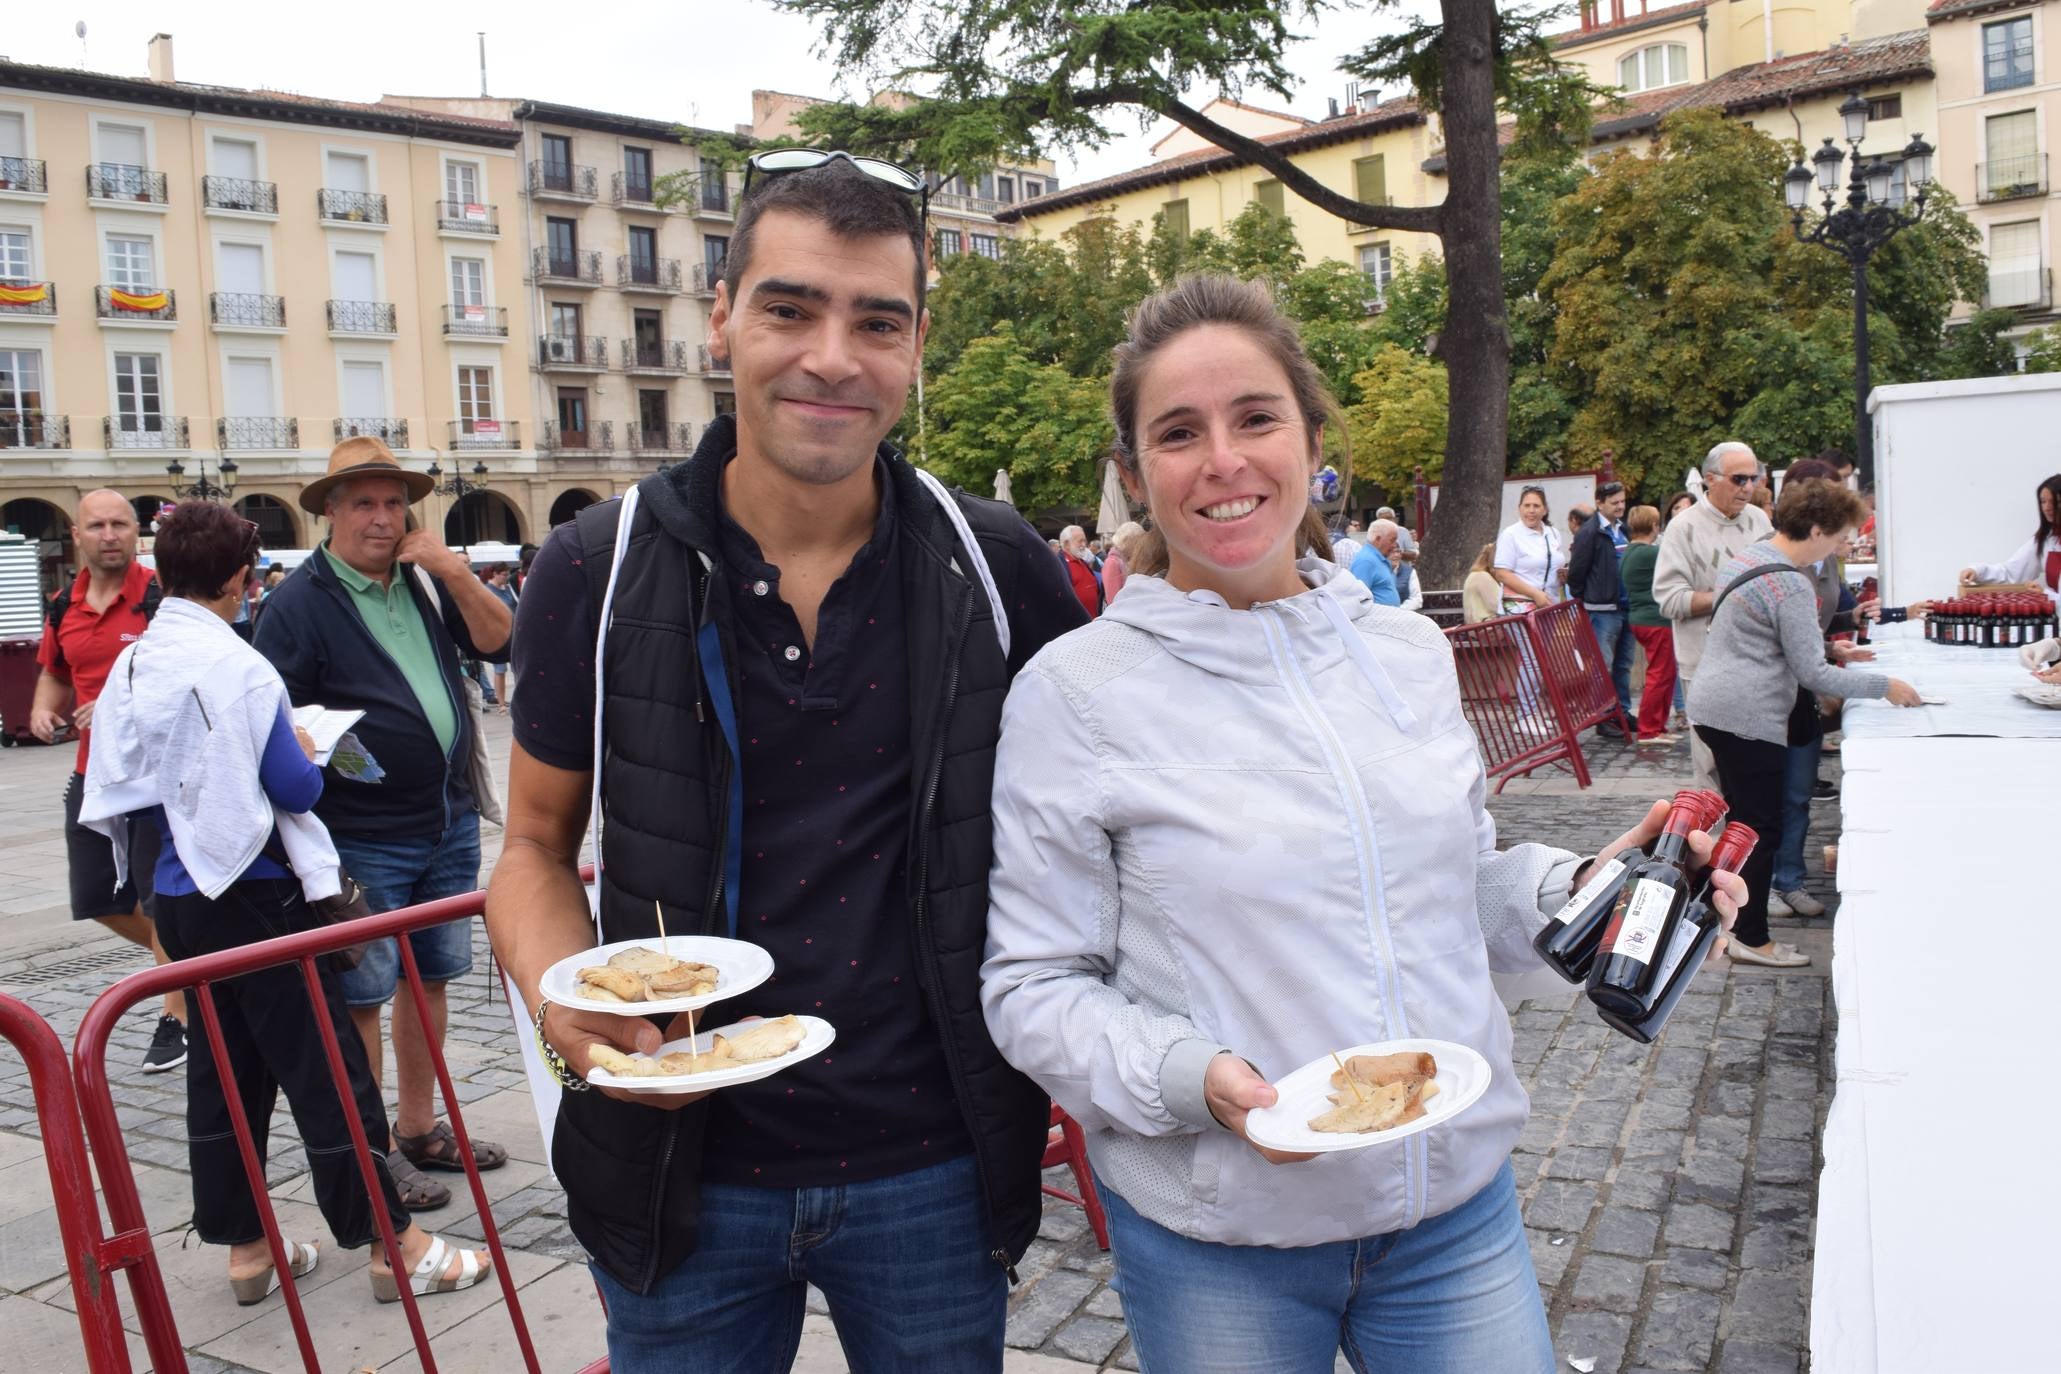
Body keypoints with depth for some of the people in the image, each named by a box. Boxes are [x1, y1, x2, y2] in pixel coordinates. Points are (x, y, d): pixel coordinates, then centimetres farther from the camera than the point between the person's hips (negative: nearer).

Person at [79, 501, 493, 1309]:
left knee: (222, 1069, 15)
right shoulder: (237, 666, -17)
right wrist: (310, 756, 5)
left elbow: (115, 789, 10)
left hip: (179, 898, 7)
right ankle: (395, 1246, 5)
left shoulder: (128, 667, 4)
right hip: (254, 895, -7)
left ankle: (243, 1246, 24)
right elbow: (295, 788, -15)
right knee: (324, 1066, -2)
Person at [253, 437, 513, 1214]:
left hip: (450, 823, 6)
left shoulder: (424, 581, 11)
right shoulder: (300, 602, -6)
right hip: (363, 841, -6)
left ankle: (420, 1129, 29)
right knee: (362, 995, 1)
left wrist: (456, 575, -8)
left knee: (432, 977, 15)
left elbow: (497, 643, 5)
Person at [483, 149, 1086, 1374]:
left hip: (931, 1169, 1)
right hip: (687, 1169, 0)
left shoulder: (996, 567, -7)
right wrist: (560, 996, -16)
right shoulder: (602, 570, -8)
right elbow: (538, 843, 3)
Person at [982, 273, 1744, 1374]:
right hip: (1216, 1241, -3)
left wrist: (1581, 885, -4)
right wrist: (1191, 1077, -24)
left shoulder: (1409, 652, 2)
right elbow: (1031, 986, -9)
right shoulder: (1074, 690, -11)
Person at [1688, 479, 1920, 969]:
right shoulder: (1792, 586, -18)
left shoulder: (1743, 557, 11)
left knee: (1742, 820, 18)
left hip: (1711, 704, 10)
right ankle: (1752, 939, 8)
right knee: (1761, 829, 0)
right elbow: (1812, 673, -17)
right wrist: (1884, 686, -8)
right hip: (1748, 717, -10)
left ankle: (1736, 915, 27)